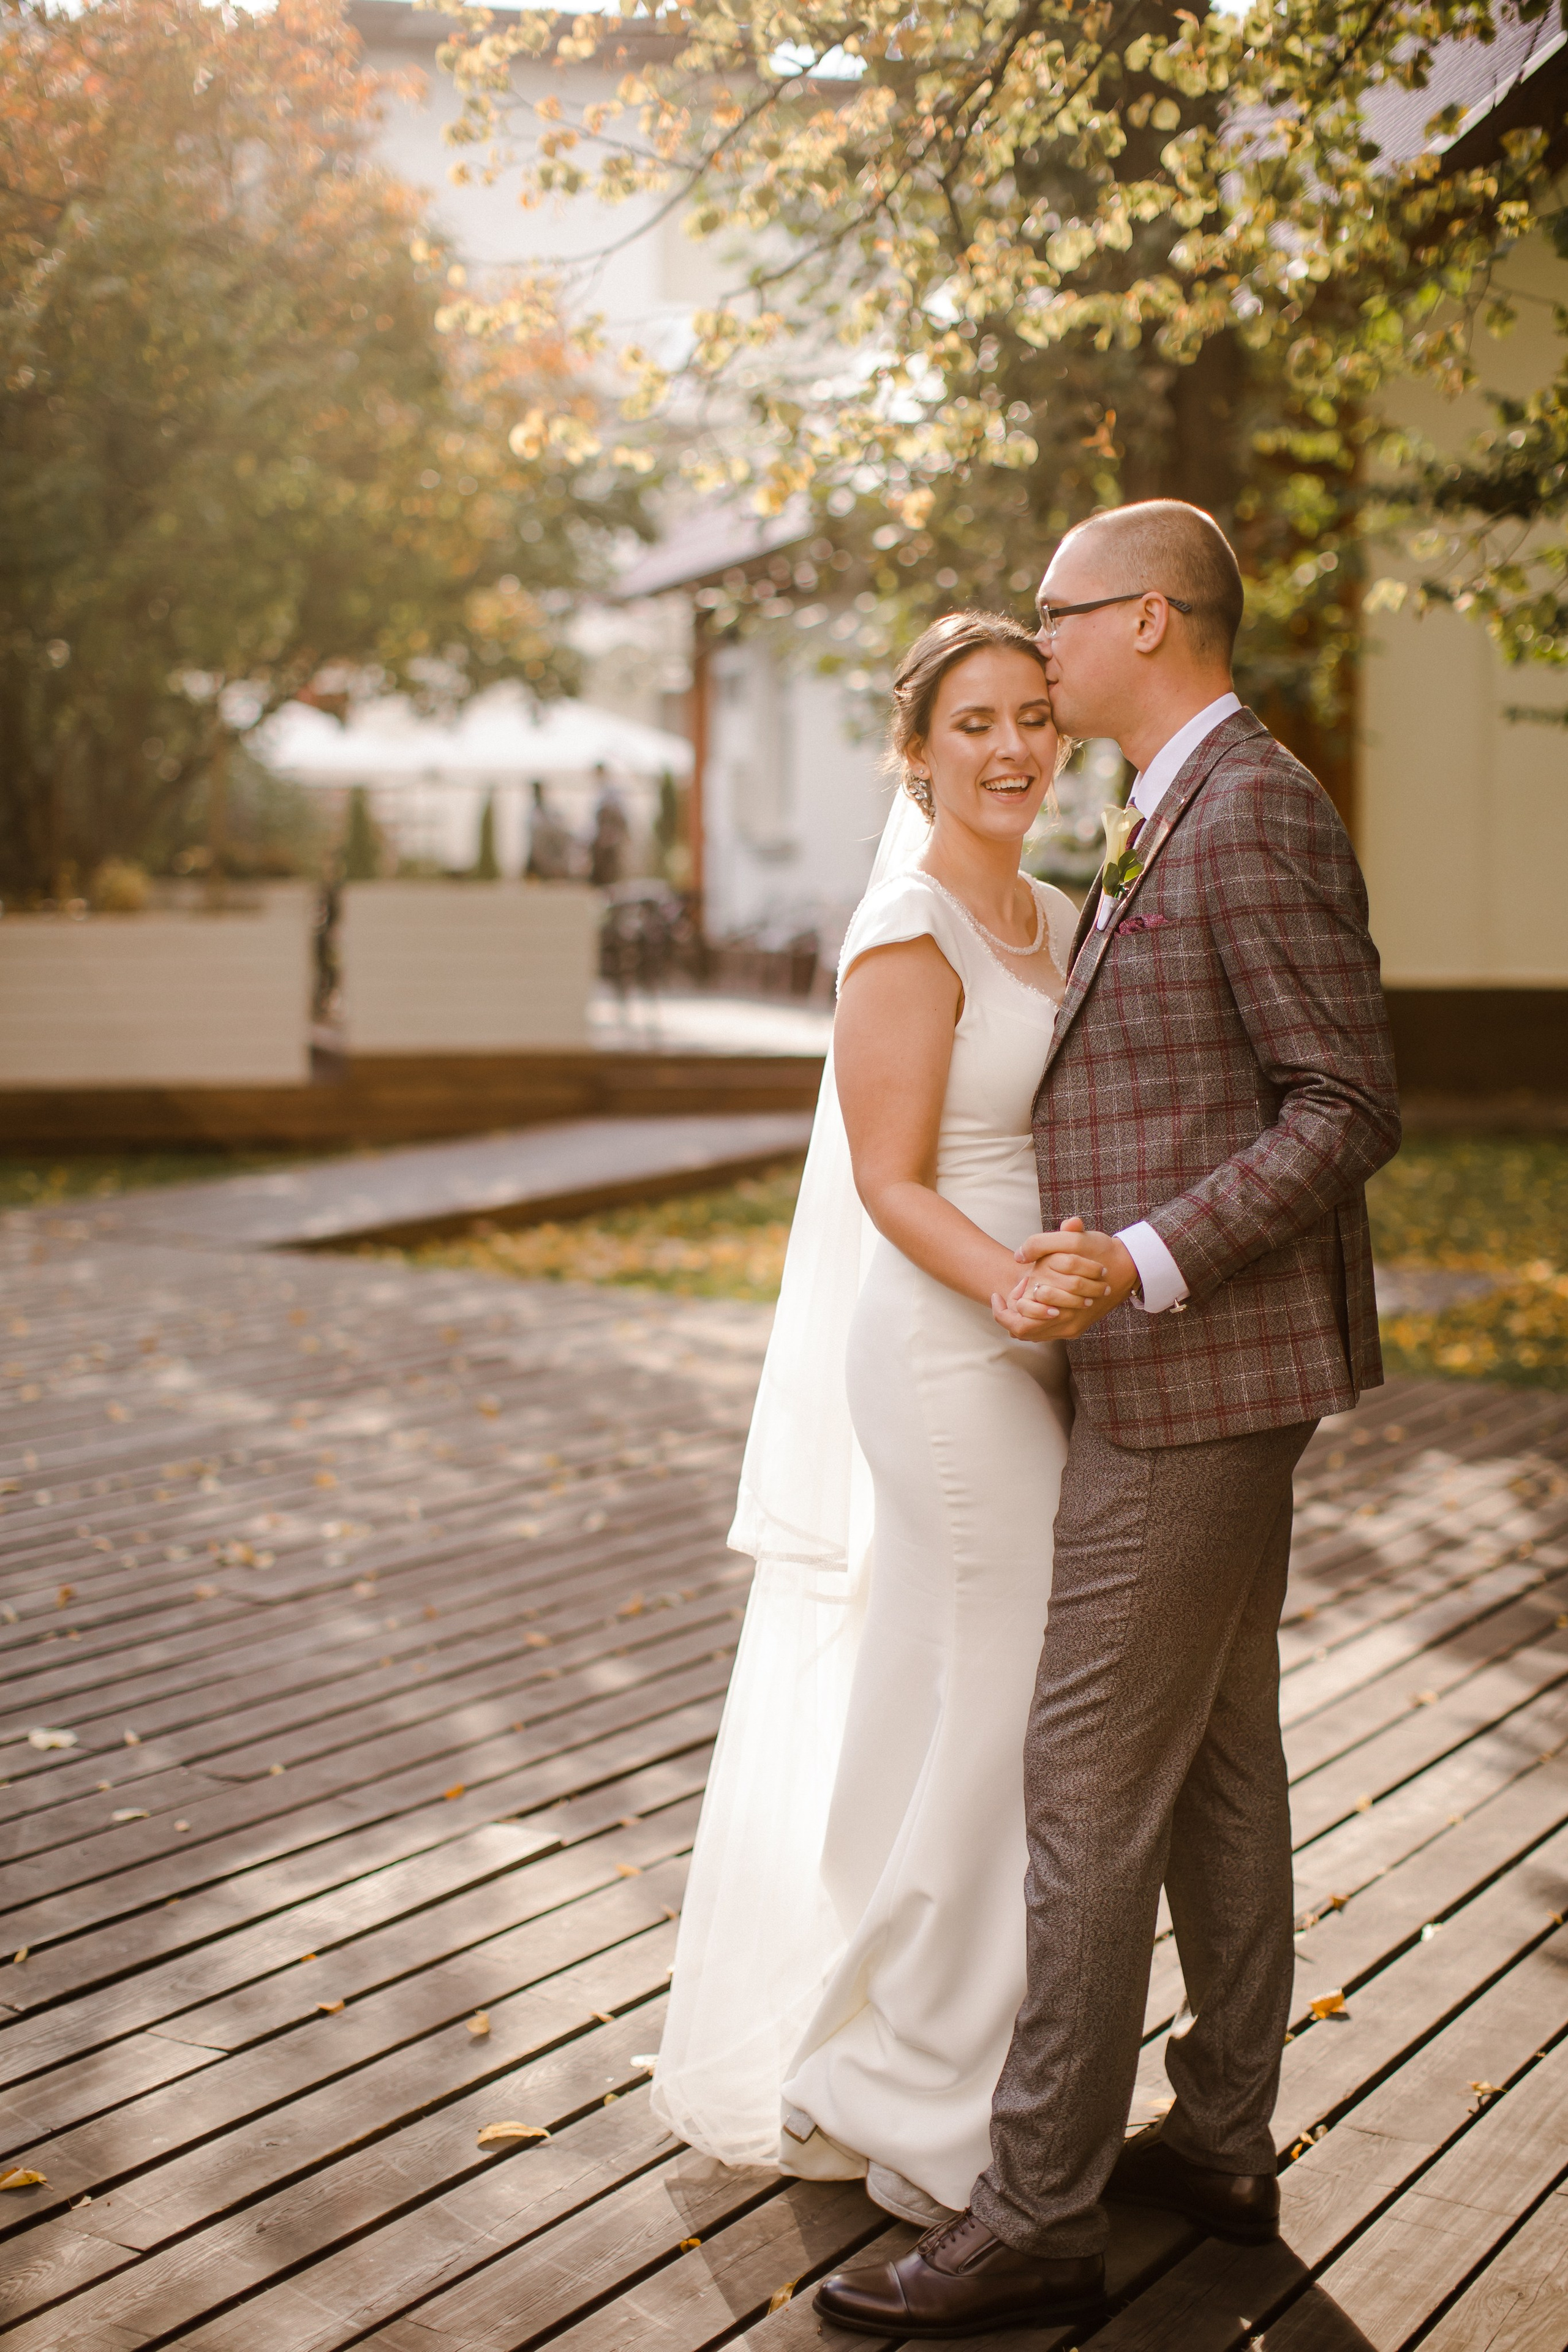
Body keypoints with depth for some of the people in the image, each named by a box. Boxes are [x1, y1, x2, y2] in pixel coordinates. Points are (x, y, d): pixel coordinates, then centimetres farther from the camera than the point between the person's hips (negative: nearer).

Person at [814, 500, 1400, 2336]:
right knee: (1215, 1758, 15)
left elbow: (1351, 1109, -21)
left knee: (1089, 1782, -6)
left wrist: (1144, 1265, -27)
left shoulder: (1256, 814, -18)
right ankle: (1220, 2140, 27)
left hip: (1199, 1373, -11)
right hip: (1189, 1370, 11)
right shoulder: (1190, 823, 14)